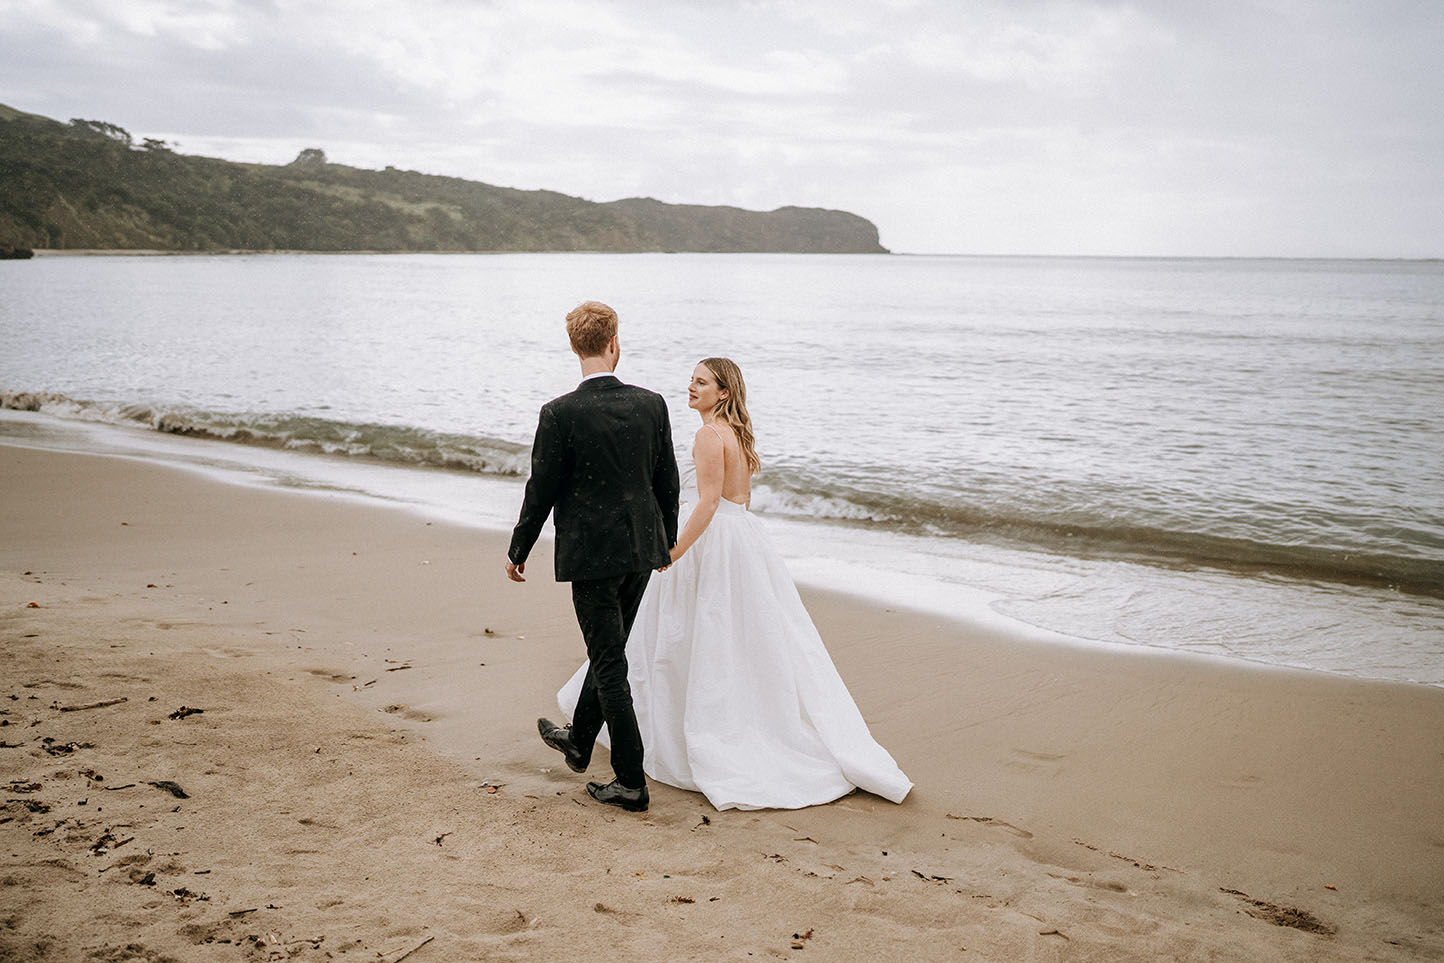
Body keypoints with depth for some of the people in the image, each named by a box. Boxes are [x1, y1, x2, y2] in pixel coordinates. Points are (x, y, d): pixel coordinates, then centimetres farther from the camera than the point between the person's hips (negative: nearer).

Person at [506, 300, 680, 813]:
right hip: (642, 547, 5)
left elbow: (541, 490, -9)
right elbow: (667, 482, 5)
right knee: (609, 650, 21)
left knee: (610, 665, 2)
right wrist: (667, 541, 21)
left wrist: (518, 550, 5)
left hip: (591, 555, -5)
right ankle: (579, 740, 41)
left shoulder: (559, 414, -16)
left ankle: (631, 782, 7)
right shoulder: (652, 404, -3)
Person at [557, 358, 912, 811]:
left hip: (716, 540, -9)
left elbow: (709, 503, -21)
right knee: (756, 636, 13)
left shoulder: (709, 435, -15)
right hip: (745, 533, 9)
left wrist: (673, 553, -21)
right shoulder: (739, 433, 14)